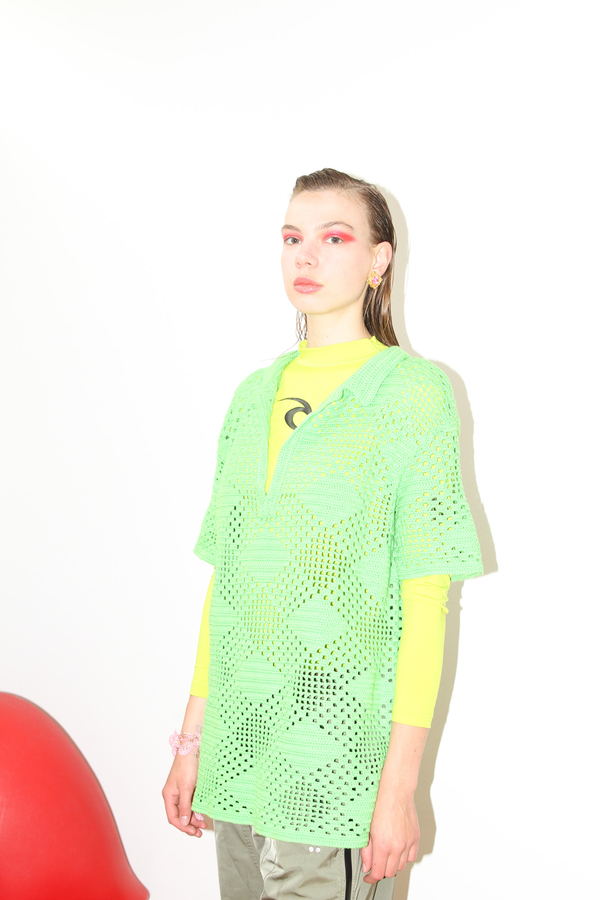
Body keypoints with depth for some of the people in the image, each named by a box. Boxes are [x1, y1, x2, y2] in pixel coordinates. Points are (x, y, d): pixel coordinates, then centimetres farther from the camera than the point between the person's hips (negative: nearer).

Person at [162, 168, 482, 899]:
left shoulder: (411, 390, -6)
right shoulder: (255, 393, 10)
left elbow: (425, 599, -10)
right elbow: (226, 575, 11)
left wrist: (401, 784, -14)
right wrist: (191, 737, 9)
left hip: (339, 752, -5)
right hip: (242, 747, 5)